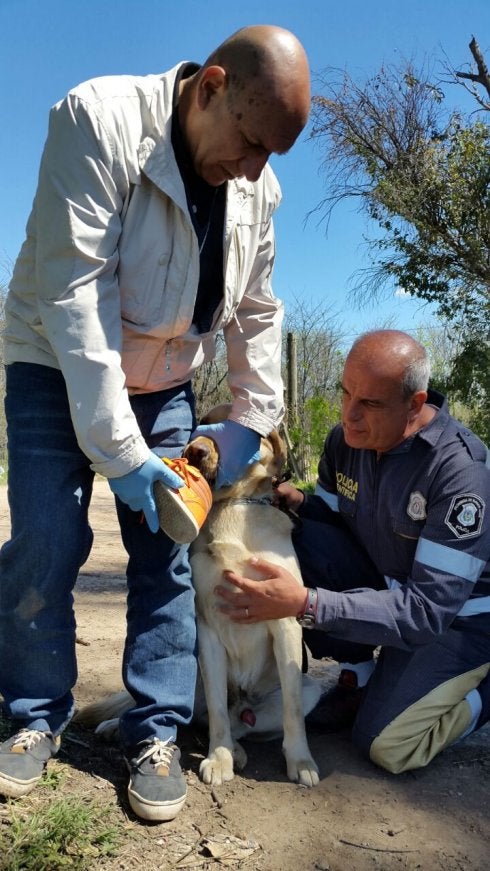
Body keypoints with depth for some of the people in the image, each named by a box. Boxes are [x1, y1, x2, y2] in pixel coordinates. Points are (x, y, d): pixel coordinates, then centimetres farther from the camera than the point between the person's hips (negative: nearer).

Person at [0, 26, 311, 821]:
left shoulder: (258, 188, -6)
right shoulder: (98, 120, -22)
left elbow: (258, 314, 4)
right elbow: (74, 289, -28)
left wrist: (249, 423, -3)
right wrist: (119, 449, -30)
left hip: (165, 385, 4)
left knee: (167, 554, -2)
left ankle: (156, 734, 12)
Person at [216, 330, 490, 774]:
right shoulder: (346, 439, -11)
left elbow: (430, 608, -32)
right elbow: (330, 516, 3)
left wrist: (305, 604, -41)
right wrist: (297, 503, -22)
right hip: (386, 583, 6)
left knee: (387, 744, -18)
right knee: (295, 538, -19)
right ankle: (359, 675, 2)